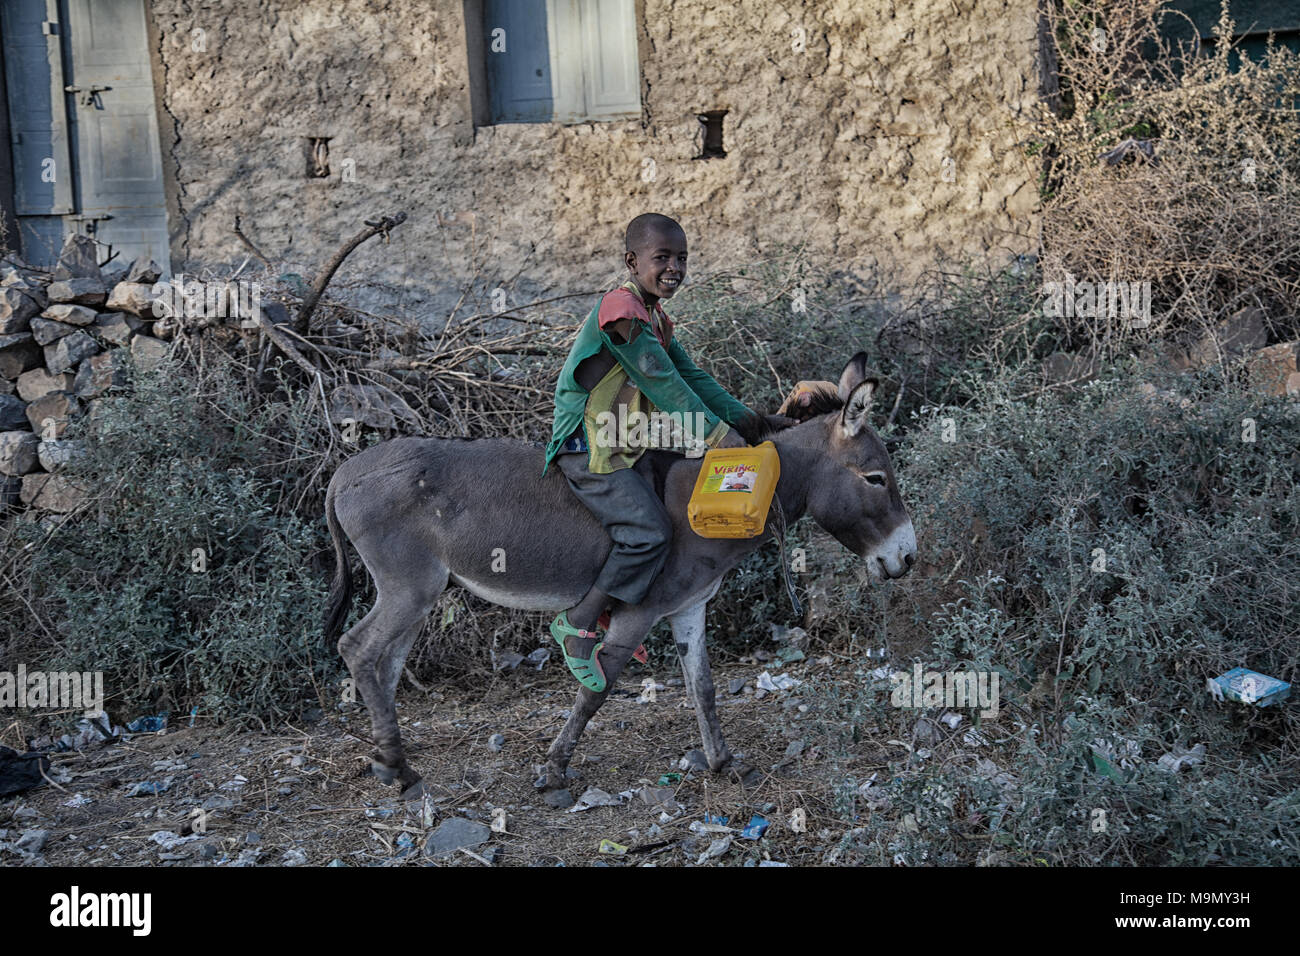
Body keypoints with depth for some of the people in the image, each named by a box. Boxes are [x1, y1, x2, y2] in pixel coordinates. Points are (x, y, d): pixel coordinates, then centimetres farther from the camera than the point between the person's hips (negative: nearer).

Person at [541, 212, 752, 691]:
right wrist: (716, 434, -18)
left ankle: (610, 612, 22)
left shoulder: (657, 318, 13)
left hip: (623, 447, 10)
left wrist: (745, 418, 6)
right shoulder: (622, 309, -19)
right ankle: (579, 624, -5)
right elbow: (662, 383, -21)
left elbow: (690, 376, 13)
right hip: (590, 450, -10)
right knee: (650, 531, -17)